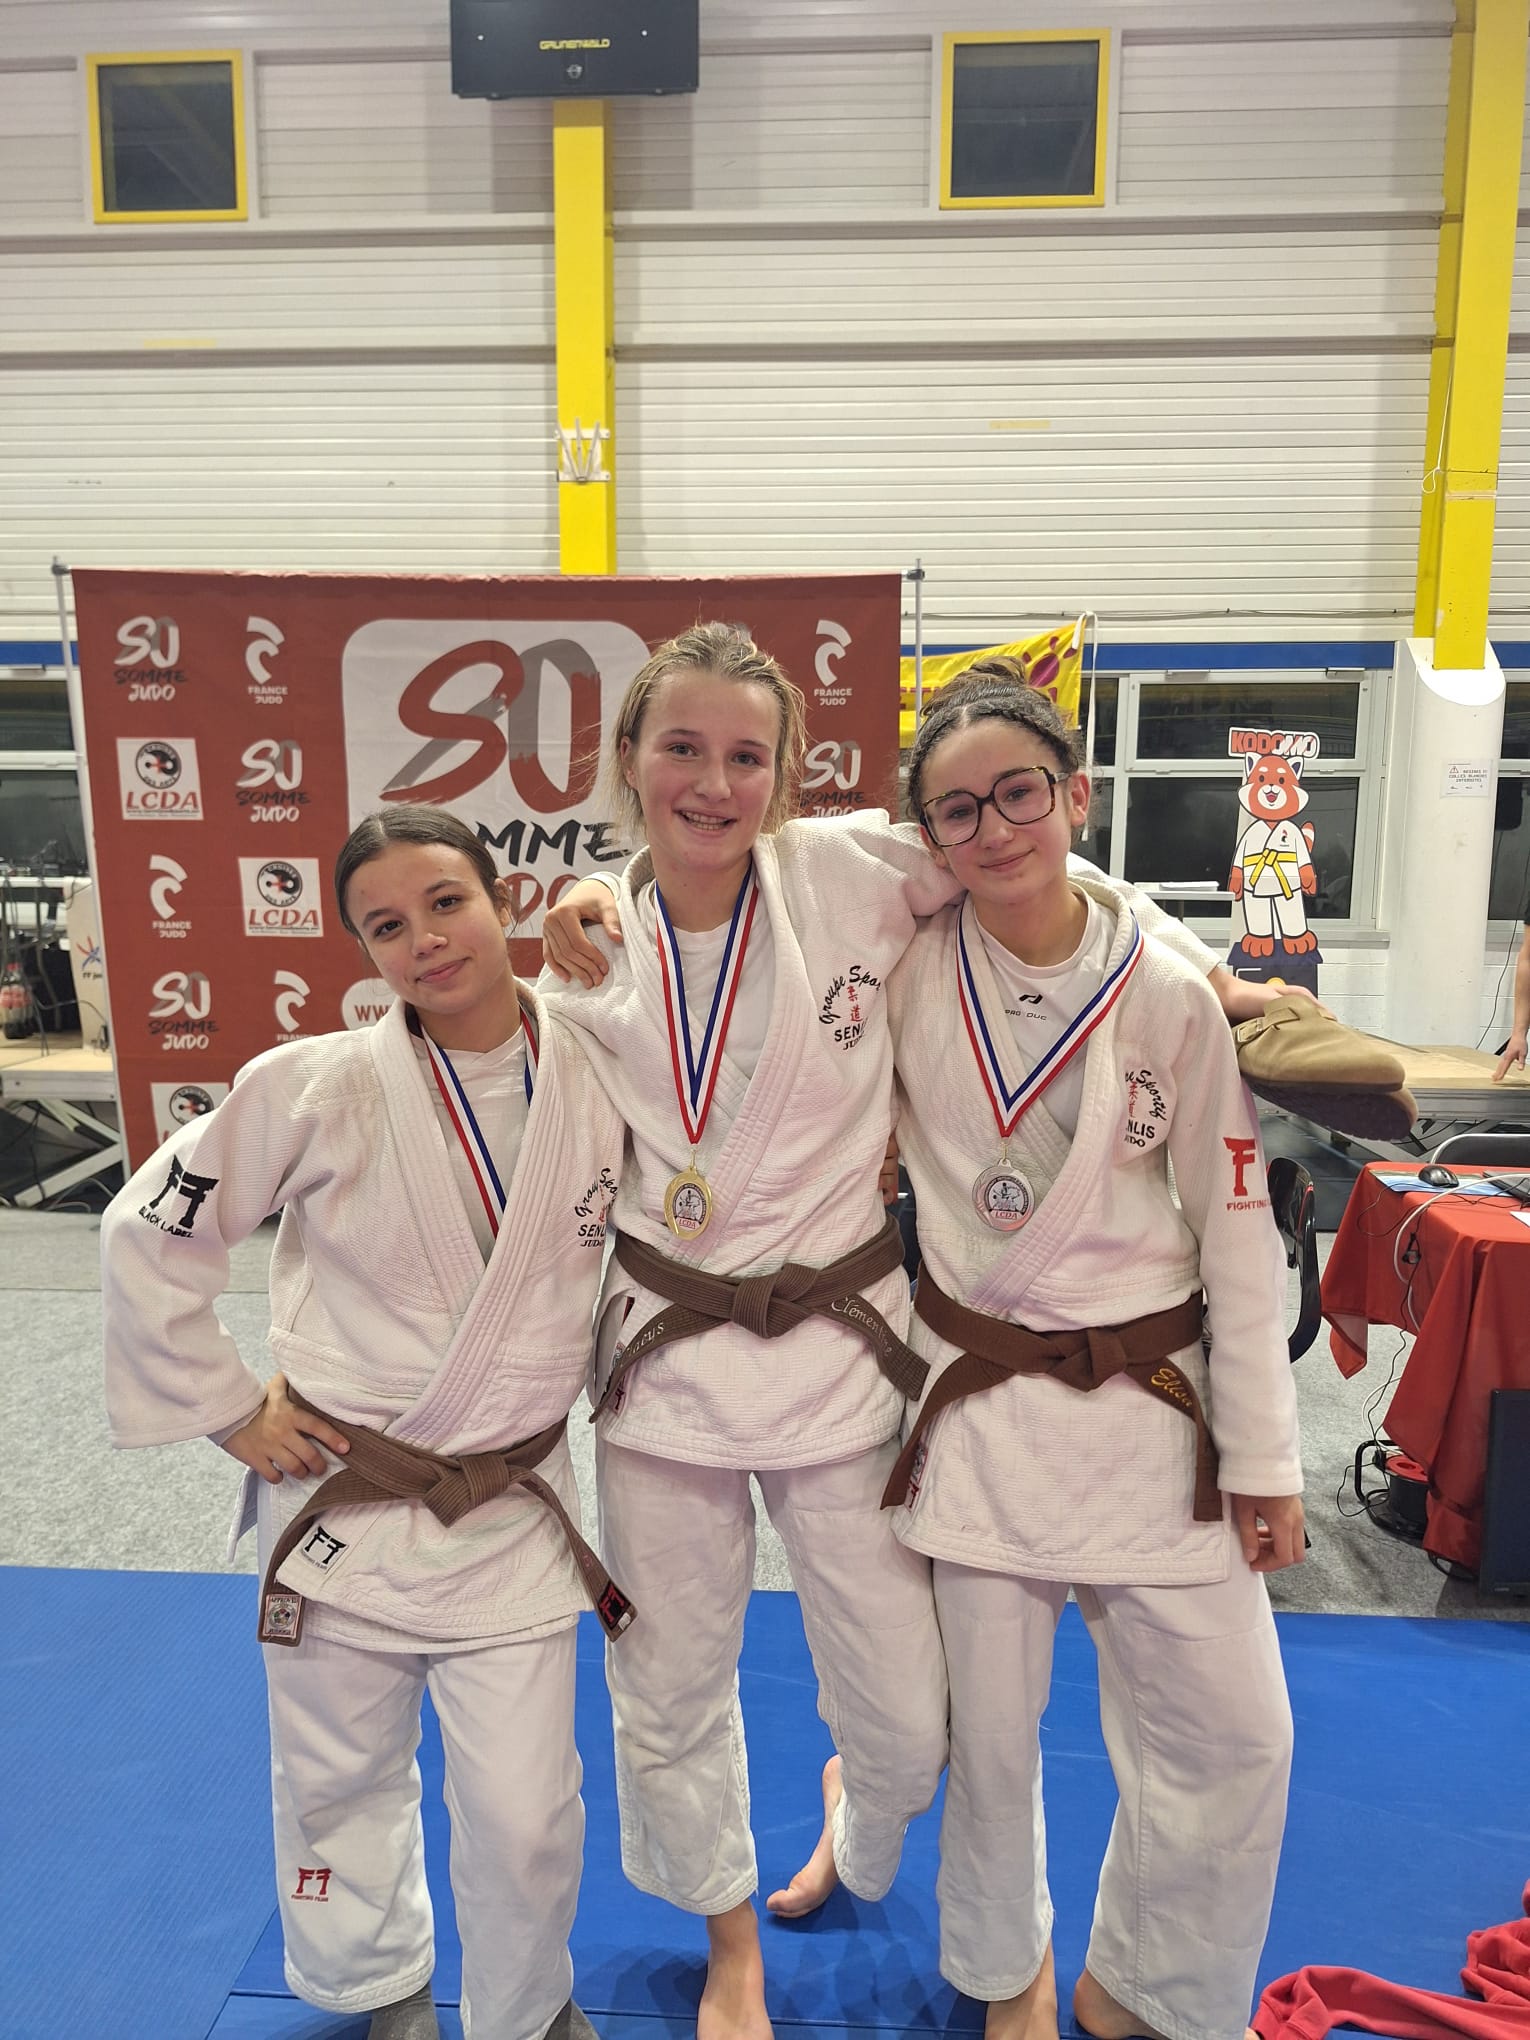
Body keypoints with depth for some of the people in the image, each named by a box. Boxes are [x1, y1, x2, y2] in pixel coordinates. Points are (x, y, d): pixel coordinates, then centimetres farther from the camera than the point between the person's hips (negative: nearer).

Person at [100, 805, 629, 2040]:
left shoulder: (599, 1079, -11)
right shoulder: (315, 1089, -17)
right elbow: (150, 1237, -5)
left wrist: (599, 1366, 4)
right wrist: (226, 1410, -4)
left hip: (512, 1511, 1)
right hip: (337, 1504, 0)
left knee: (523, 1818, 9)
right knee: (339, 1786, 21)